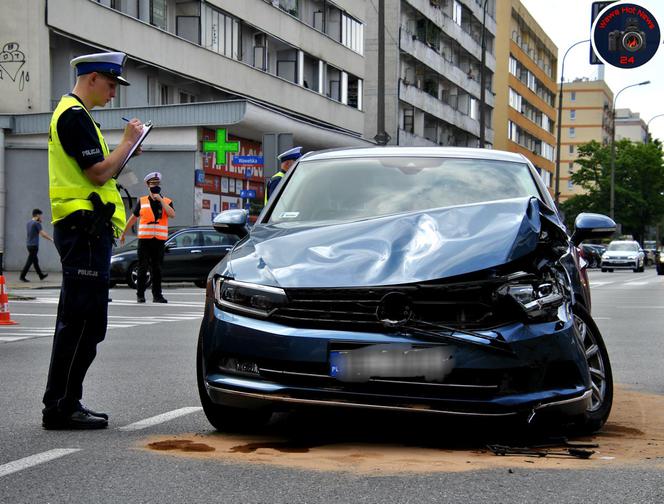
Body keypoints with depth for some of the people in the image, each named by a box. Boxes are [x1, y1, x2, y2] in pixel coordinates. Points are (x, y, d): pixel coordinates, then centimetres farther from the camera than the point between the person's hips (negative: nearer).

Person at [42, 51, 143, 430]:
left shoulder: (73, 113, 22)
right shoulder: (75, 115, -11)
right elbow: (99, 173, -17)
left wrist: (124, 154, 13)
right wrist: (128, 141, -5)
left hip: (85, 230, 11)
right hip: (84, 226, -11)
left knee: (82, 323, 13)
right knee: (81, 322, -10)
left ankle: (66, 404, 17)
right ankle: (60, 407, -7)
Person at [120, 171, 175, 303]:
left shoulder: (167, 202, 8)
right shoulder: (142, 201, 10)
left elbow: (172, 215, -12)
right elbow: (133, 218, 17)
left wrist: (161, 200, -13)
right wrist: (123, 233, 19)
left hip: (159, 239, 0)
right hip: (144, 238, 0)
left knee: (157, 269, 3)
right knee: (143, 268, -2)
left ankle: (157, 295, 7)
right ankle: (140, 295, 2)